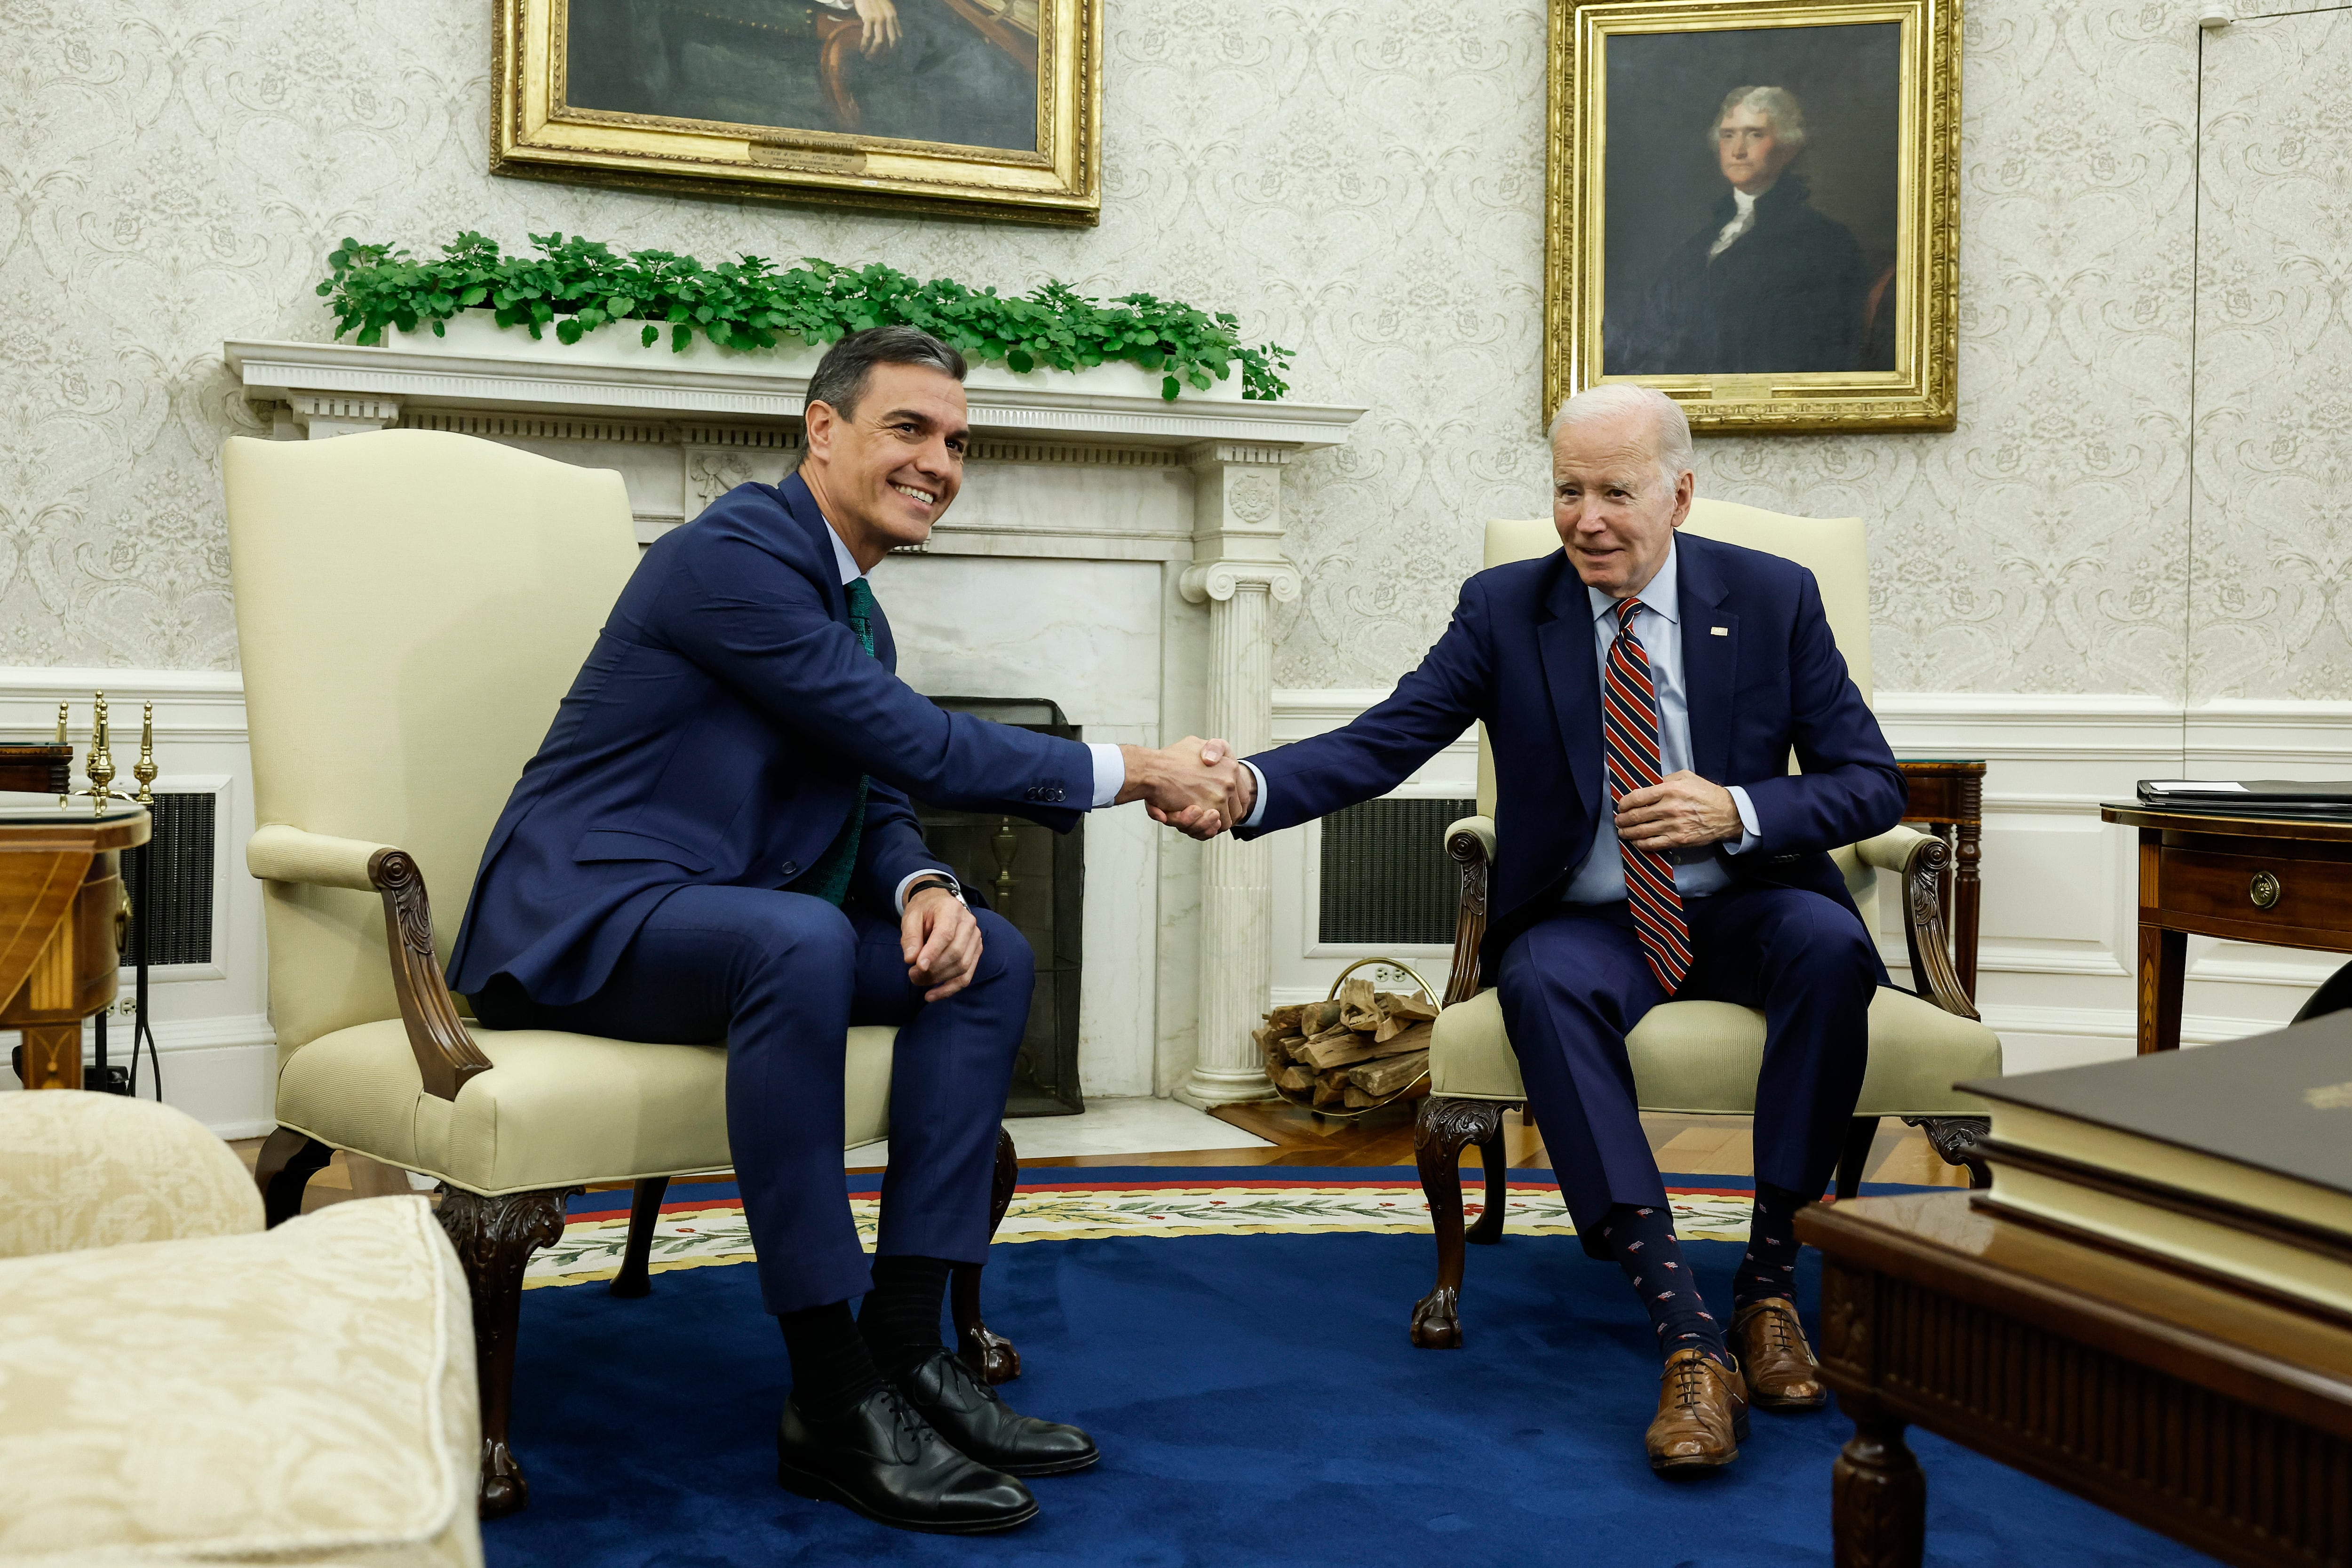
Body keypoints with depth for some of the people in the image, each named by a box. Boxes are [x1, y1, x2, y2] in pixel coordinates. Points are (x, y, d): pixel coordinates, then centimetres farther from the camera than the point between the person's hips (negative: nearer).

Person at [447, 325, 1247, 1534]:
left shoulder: (855, 610, 15)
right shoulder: (733, 554, -15)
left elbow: (876, 797, 12)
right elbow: (917, 748, -19)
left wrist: (923, 887, -12)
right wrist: (1134, 775, -15)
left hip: (714, 922, 9)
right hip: (582, 919, -9)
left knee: (989, 956, -5)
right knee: (799, 938, -37)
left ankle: (905, 1344, -8)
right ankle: (832, 1403, -30)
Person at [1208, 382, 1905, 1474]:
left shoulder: (1774, 598, 0)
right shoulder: (1504, 610, -1)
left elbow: (1873, 786, 0)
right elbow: (1381, 741, -12)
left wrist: (1737, 811, -19)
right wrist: (1248, 789, -31)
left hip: (1742, 908, 1)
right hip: (1589, 923, 0)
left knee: (1830, 943, -33)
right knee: (1541, 978, -35)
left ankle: (1768, 1280, -20)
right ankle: (1683, 1327, -36)